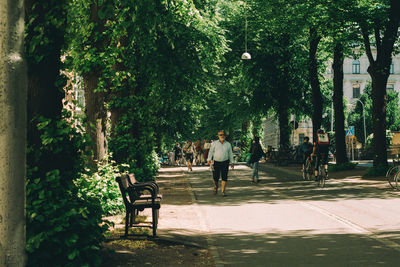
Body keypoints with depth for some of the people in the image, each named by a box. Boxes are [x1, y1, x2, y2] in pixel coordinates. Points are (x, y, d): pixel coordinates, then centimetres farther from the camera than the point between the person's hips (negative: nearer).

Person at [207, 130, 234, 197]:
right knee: (216, 177, 4)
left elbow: (230, 154, 14)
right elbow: (211, 152, 0)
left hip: (225, 162, 1)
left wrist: (232, 162, 12)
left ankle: (223, 192, -2)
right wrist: (209, 159, -14)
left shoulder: (228, 144, 8)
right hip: (216, 162, -1)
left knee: (224, 177, -7)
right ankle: (215, 187, 34)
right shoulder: (214, 143, 3)